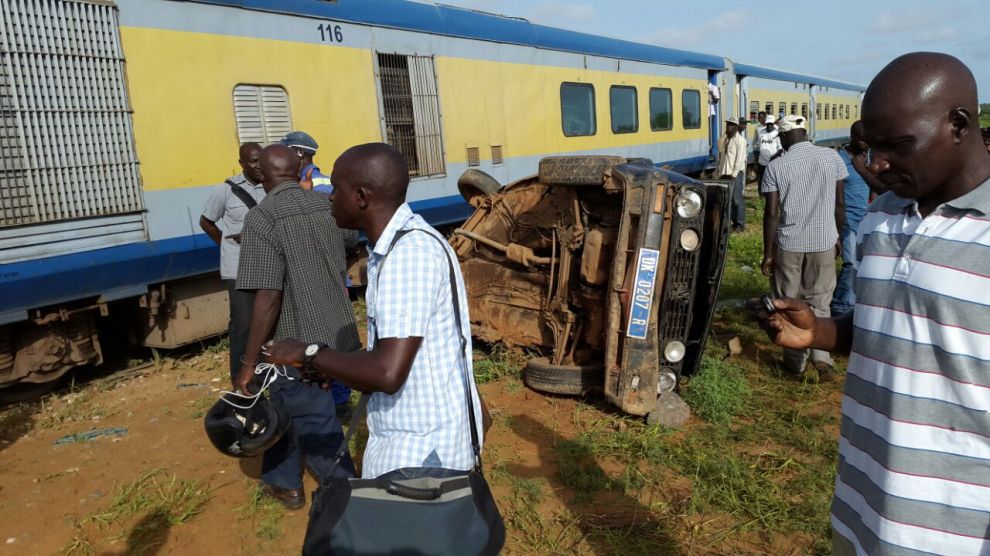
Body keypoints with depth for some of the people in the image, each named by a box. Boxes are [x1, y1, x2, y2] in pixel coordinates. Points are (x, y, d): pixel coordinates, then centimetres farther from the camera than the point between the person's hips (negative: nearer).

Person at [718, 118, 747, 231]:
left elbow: (740, 158, -14)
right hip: (725, 173, 7)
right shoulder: (724, 139, 14)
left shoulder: (740, 140, -8)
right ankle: (734, 221, 19)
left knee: (737, 199, -6)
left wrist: (734, 174, -17)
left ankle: (740, 223, -1)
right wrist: (720, 172, 9)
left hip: (736, 173, -7)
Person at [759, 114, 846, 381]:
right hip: (824, 242, 2)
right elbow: (840, 203, 4)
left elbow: (772, 213, -10)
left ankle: (796, 362, 20)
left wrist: (767, 253, -4)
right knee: (819, 303, 14)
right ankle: (821, 359, -2)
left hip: (788, 244, -2)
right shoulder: (832, 157, 0)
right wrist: (837, 236, 18)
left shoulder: (776, 166, -8)